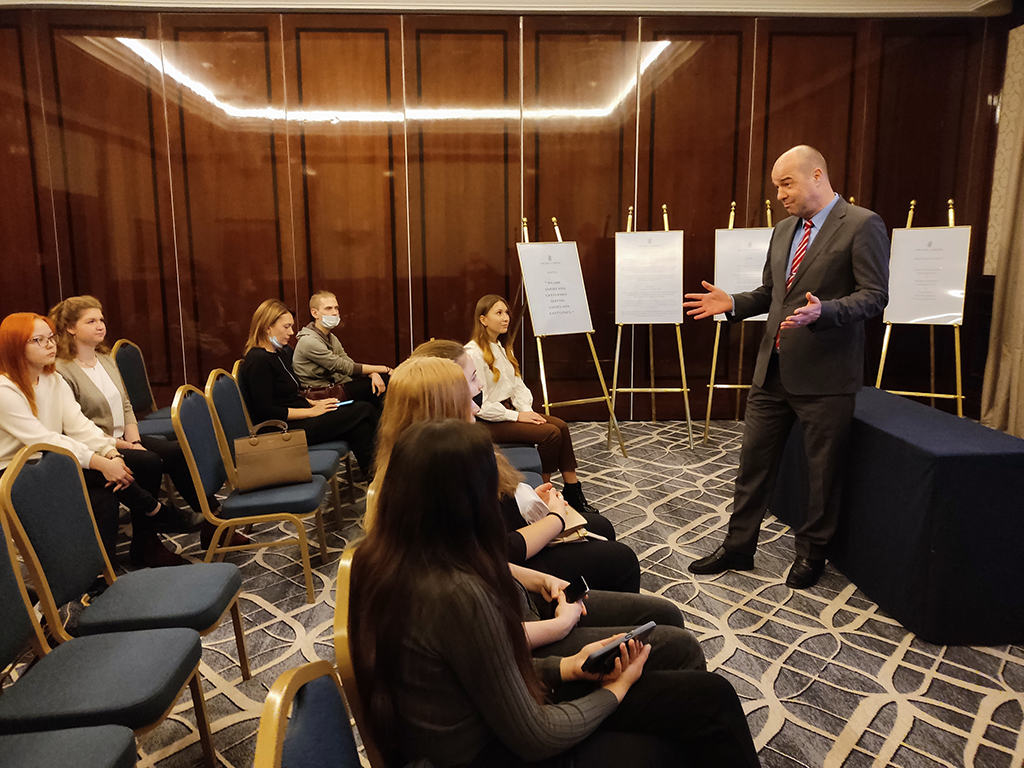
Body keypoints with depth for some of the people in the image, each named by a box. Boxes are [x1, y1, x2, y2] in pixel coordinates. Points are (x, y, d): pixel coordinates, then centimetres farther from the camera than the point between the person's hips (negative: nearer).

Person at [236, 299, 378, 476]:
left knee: (366, 410, -7)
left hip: (297, 422, 9)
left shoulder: (282, 352, 16)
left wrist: (315, 403, 5)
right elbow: (267, 412, -19)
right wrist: (312, 411, -15)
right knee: (364, 413, -14)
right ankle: (371, 473, -1)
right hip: (284, 430, -9)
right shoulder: (258, 361, -13)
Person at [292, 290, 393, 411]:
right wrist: (383, 369, -16)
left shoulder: (331, 338, 13)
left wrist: (374, 374, -16)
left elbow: (351, 364, 6)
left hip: (335, 385, 9)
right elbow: (345, 368, -19)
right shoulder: (308, 341, -18)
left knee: (382, 379, -3)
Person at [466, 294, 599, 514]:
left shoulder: (503, 347, 14)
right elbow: (479, 404, -20)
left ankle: (573, 492, -7)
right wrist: (516, 416, -17)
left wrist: (527, 411, -5)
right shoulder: (473, 353, -17)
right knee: (550, 433, -21)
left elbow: (517, 384, 13)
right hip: (487, 422, -8)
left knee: (560, 425, -12)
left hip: (509, 410, 9)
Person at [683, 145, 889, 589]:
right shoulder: (783, 231, 14)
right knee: (754, 460, 11)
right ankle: (738, 548, 23)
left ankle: (811, 552, 28)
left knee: (821, 470, 9)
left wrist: (822, 312, -29)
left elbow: (874, 296, -13)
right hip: (774, 369, 7)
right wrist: (732, 303, 5)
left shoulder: (862, 225, -8)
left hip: (824, 373, -6)